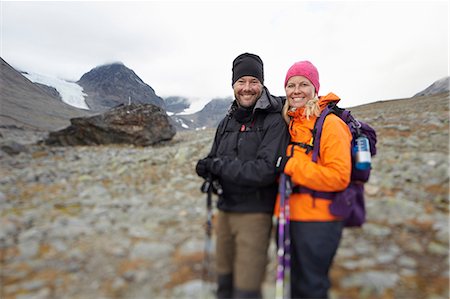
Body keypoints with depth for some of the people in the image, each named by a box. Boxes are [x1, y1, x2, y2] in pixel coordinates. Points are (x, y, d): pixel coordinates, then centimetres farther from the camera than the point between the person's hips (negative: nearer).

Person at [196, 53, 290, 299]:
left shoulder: (274, 121, -11)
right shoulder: (227, 121, 10)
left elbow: (266, 171, -21)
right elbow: (213, 161, 10)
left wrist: (219, 166, -17)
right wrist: (209, 168, -14)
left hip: (255, 213, -6)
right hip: (225, 210, 6)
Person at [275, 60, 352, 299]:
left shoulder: (330, 124, -13)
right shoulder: (290, 124, 9)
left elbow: (339, 177, -22)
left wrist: (290, 166, -22)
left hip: (318, 220, -7)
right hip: (291, 215, 7)